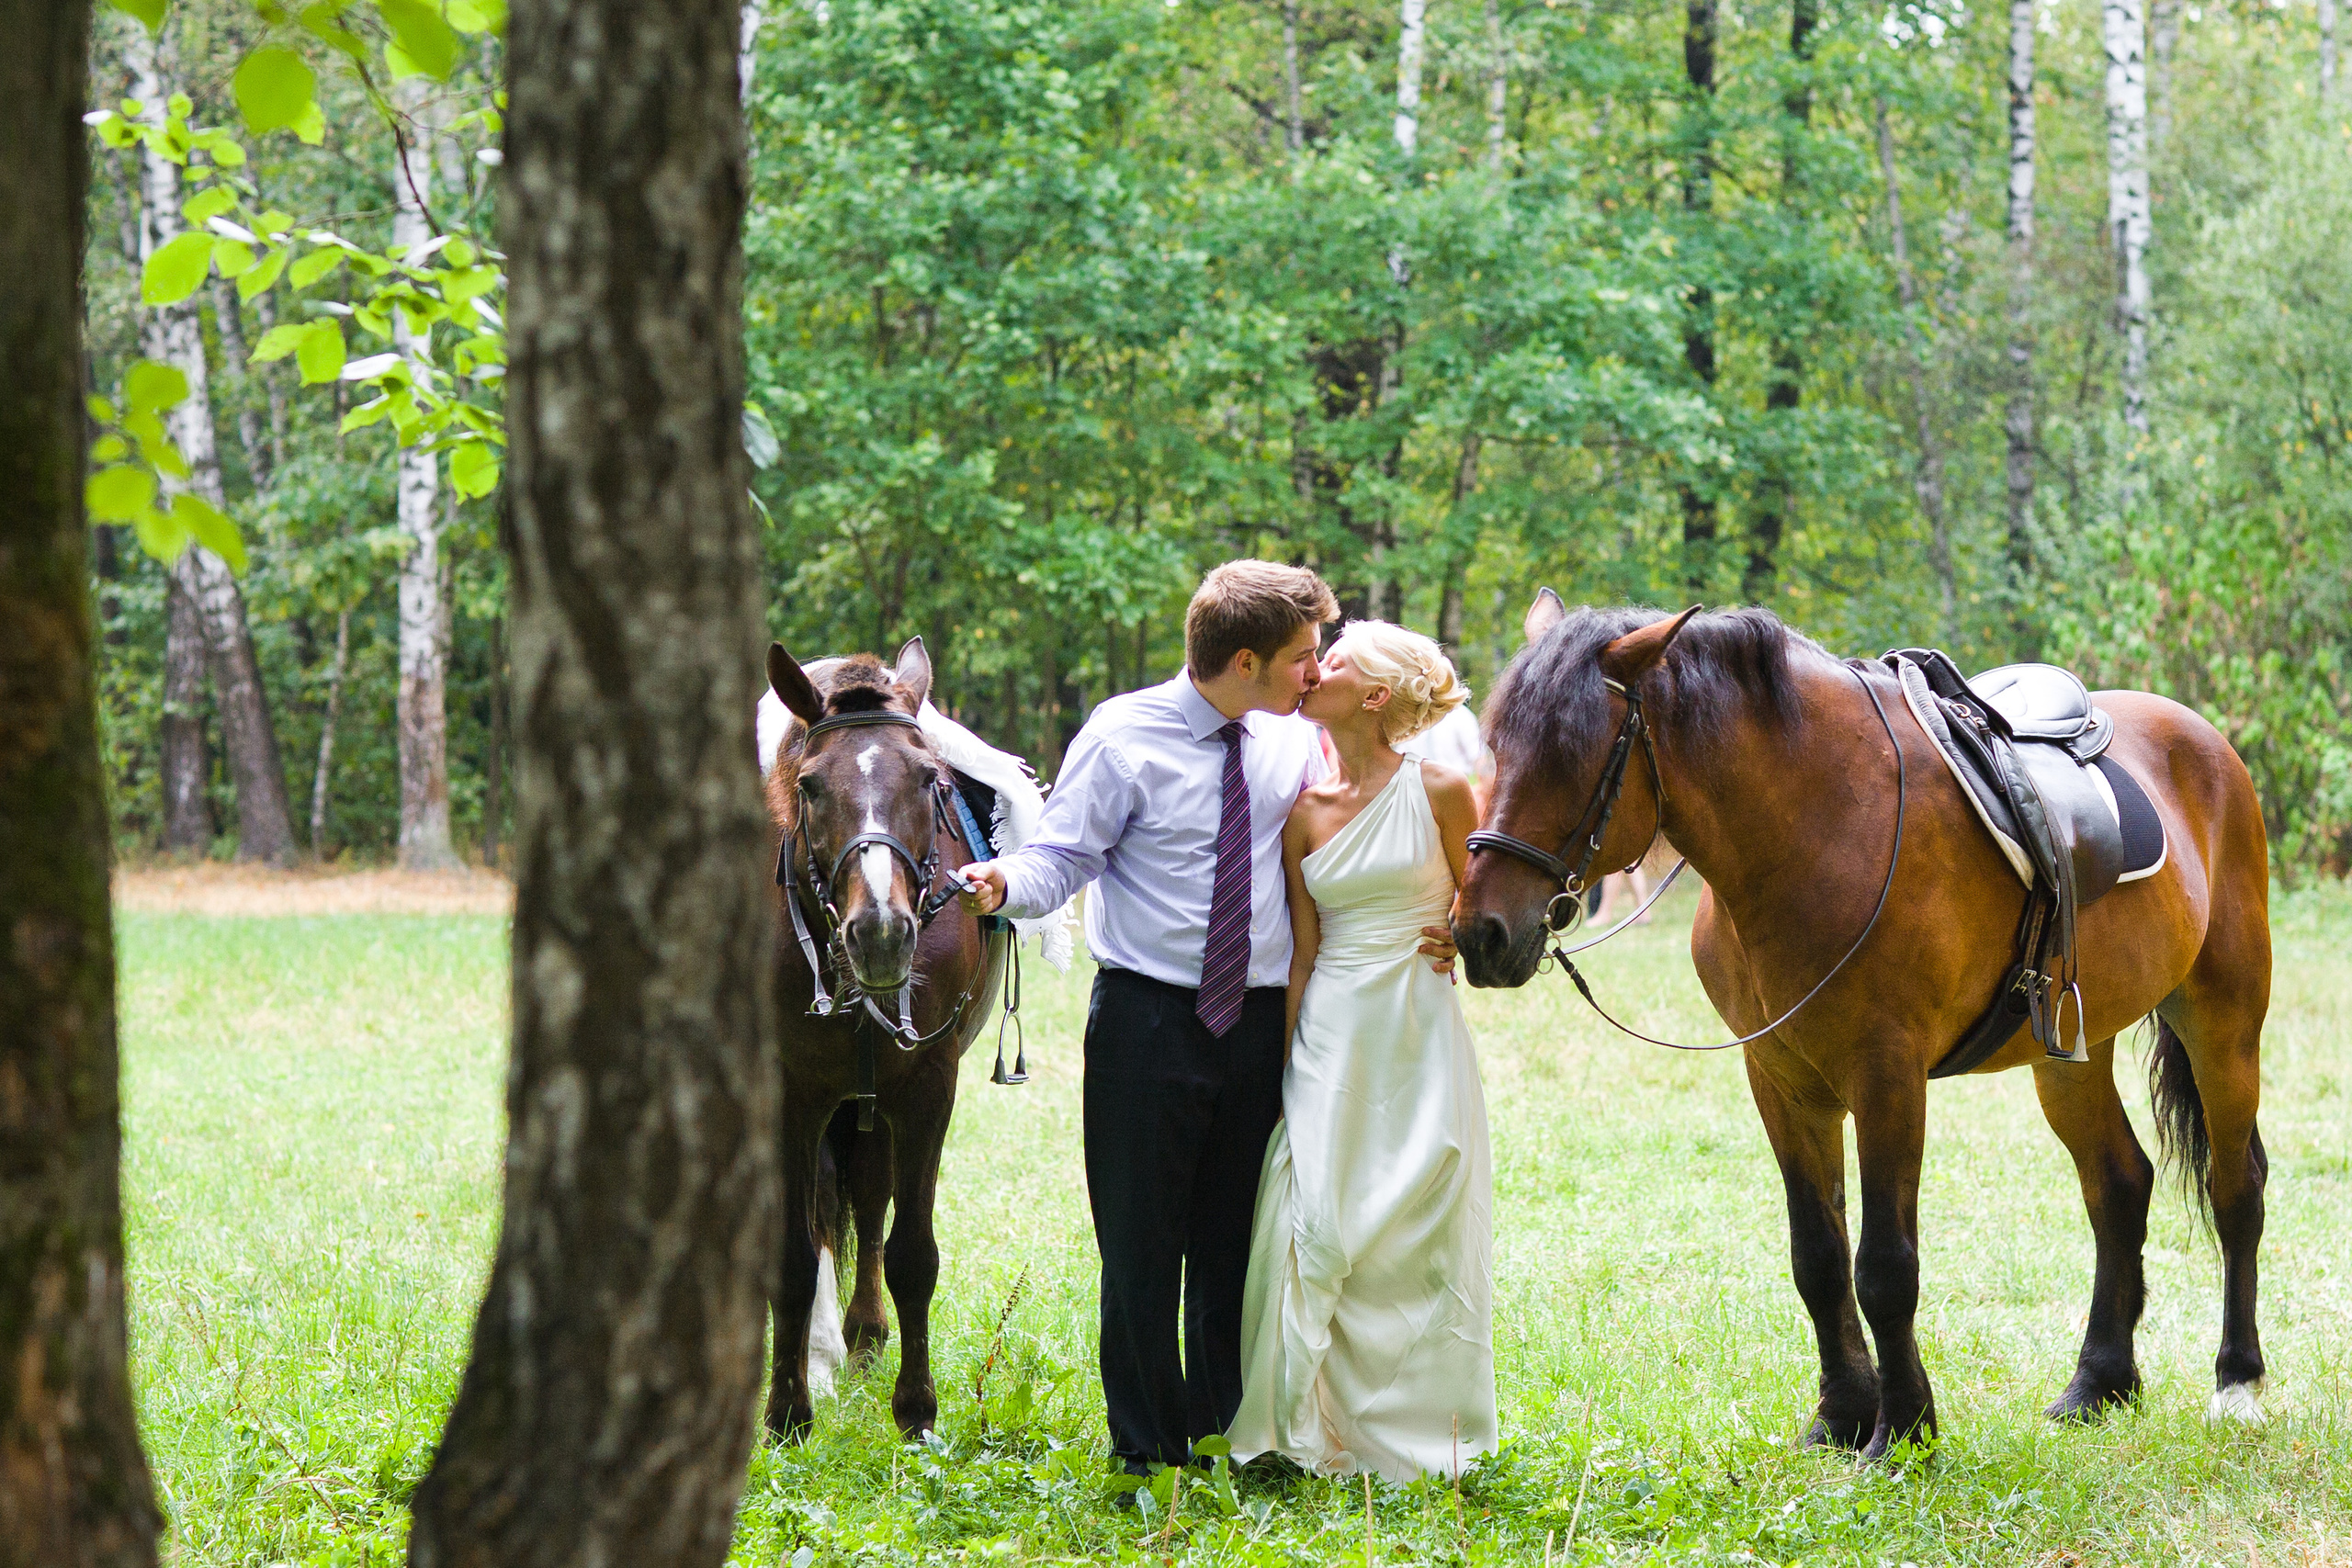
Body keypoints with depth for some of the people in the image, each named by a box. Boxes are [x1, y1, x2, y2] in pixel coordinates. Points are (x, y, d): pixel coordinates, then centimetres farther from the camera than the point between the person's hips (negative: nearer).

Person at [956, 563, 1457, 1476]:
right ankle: (1148, 1449, 12)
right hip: (1150, 1020, -4)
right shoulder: (1125, 736, -8)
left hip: (1260, 1020, 4)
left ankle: (1222, 1431, 23)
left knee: (1237, 1239, 10)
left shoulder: (1295, 744, 4)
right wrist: (1005, 887, -31)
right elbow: (1063, 856, -9)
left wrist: (1413, 932, -5)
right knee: (1142, 1239, 1)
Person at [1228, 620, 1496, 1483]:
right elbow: (1302, 952, 5)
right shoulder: (1304, 812, 4)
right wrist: (1280, 1062, 2)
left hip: (1420, 1034, -3)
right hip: (1328, 1036, 3)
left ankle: (1415, 1434, 13)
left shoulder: (1439, 791, -5)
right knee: (1315, 1230, -1)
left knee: (1419, 1238, 2)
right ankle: (1319, 1431, 10)